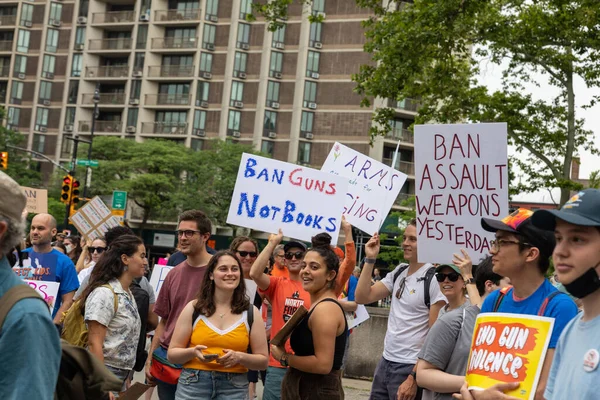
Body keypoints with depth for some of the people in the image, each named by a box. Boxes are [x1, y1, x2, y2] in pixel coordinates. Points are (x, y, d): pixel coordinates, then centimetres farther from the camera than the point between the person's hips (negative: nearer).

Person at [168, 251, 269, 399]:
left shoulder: (251, 312, 2)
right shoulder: (193, 308, 0)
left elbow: (263, 360, 4)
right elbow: (172, 354, 4)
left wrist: (239, 357, -14)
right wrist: (193, 352, -16)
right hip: (193, 385, 0)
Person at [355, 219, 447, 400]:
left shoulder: (434, 280, -12)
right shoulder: (398, 273, 8)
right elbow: (362, 297, 5)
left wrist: (414, 378, -17)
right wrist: (370, 259, -2)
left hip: (410, 368, -6)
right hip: (385, 362, 6)